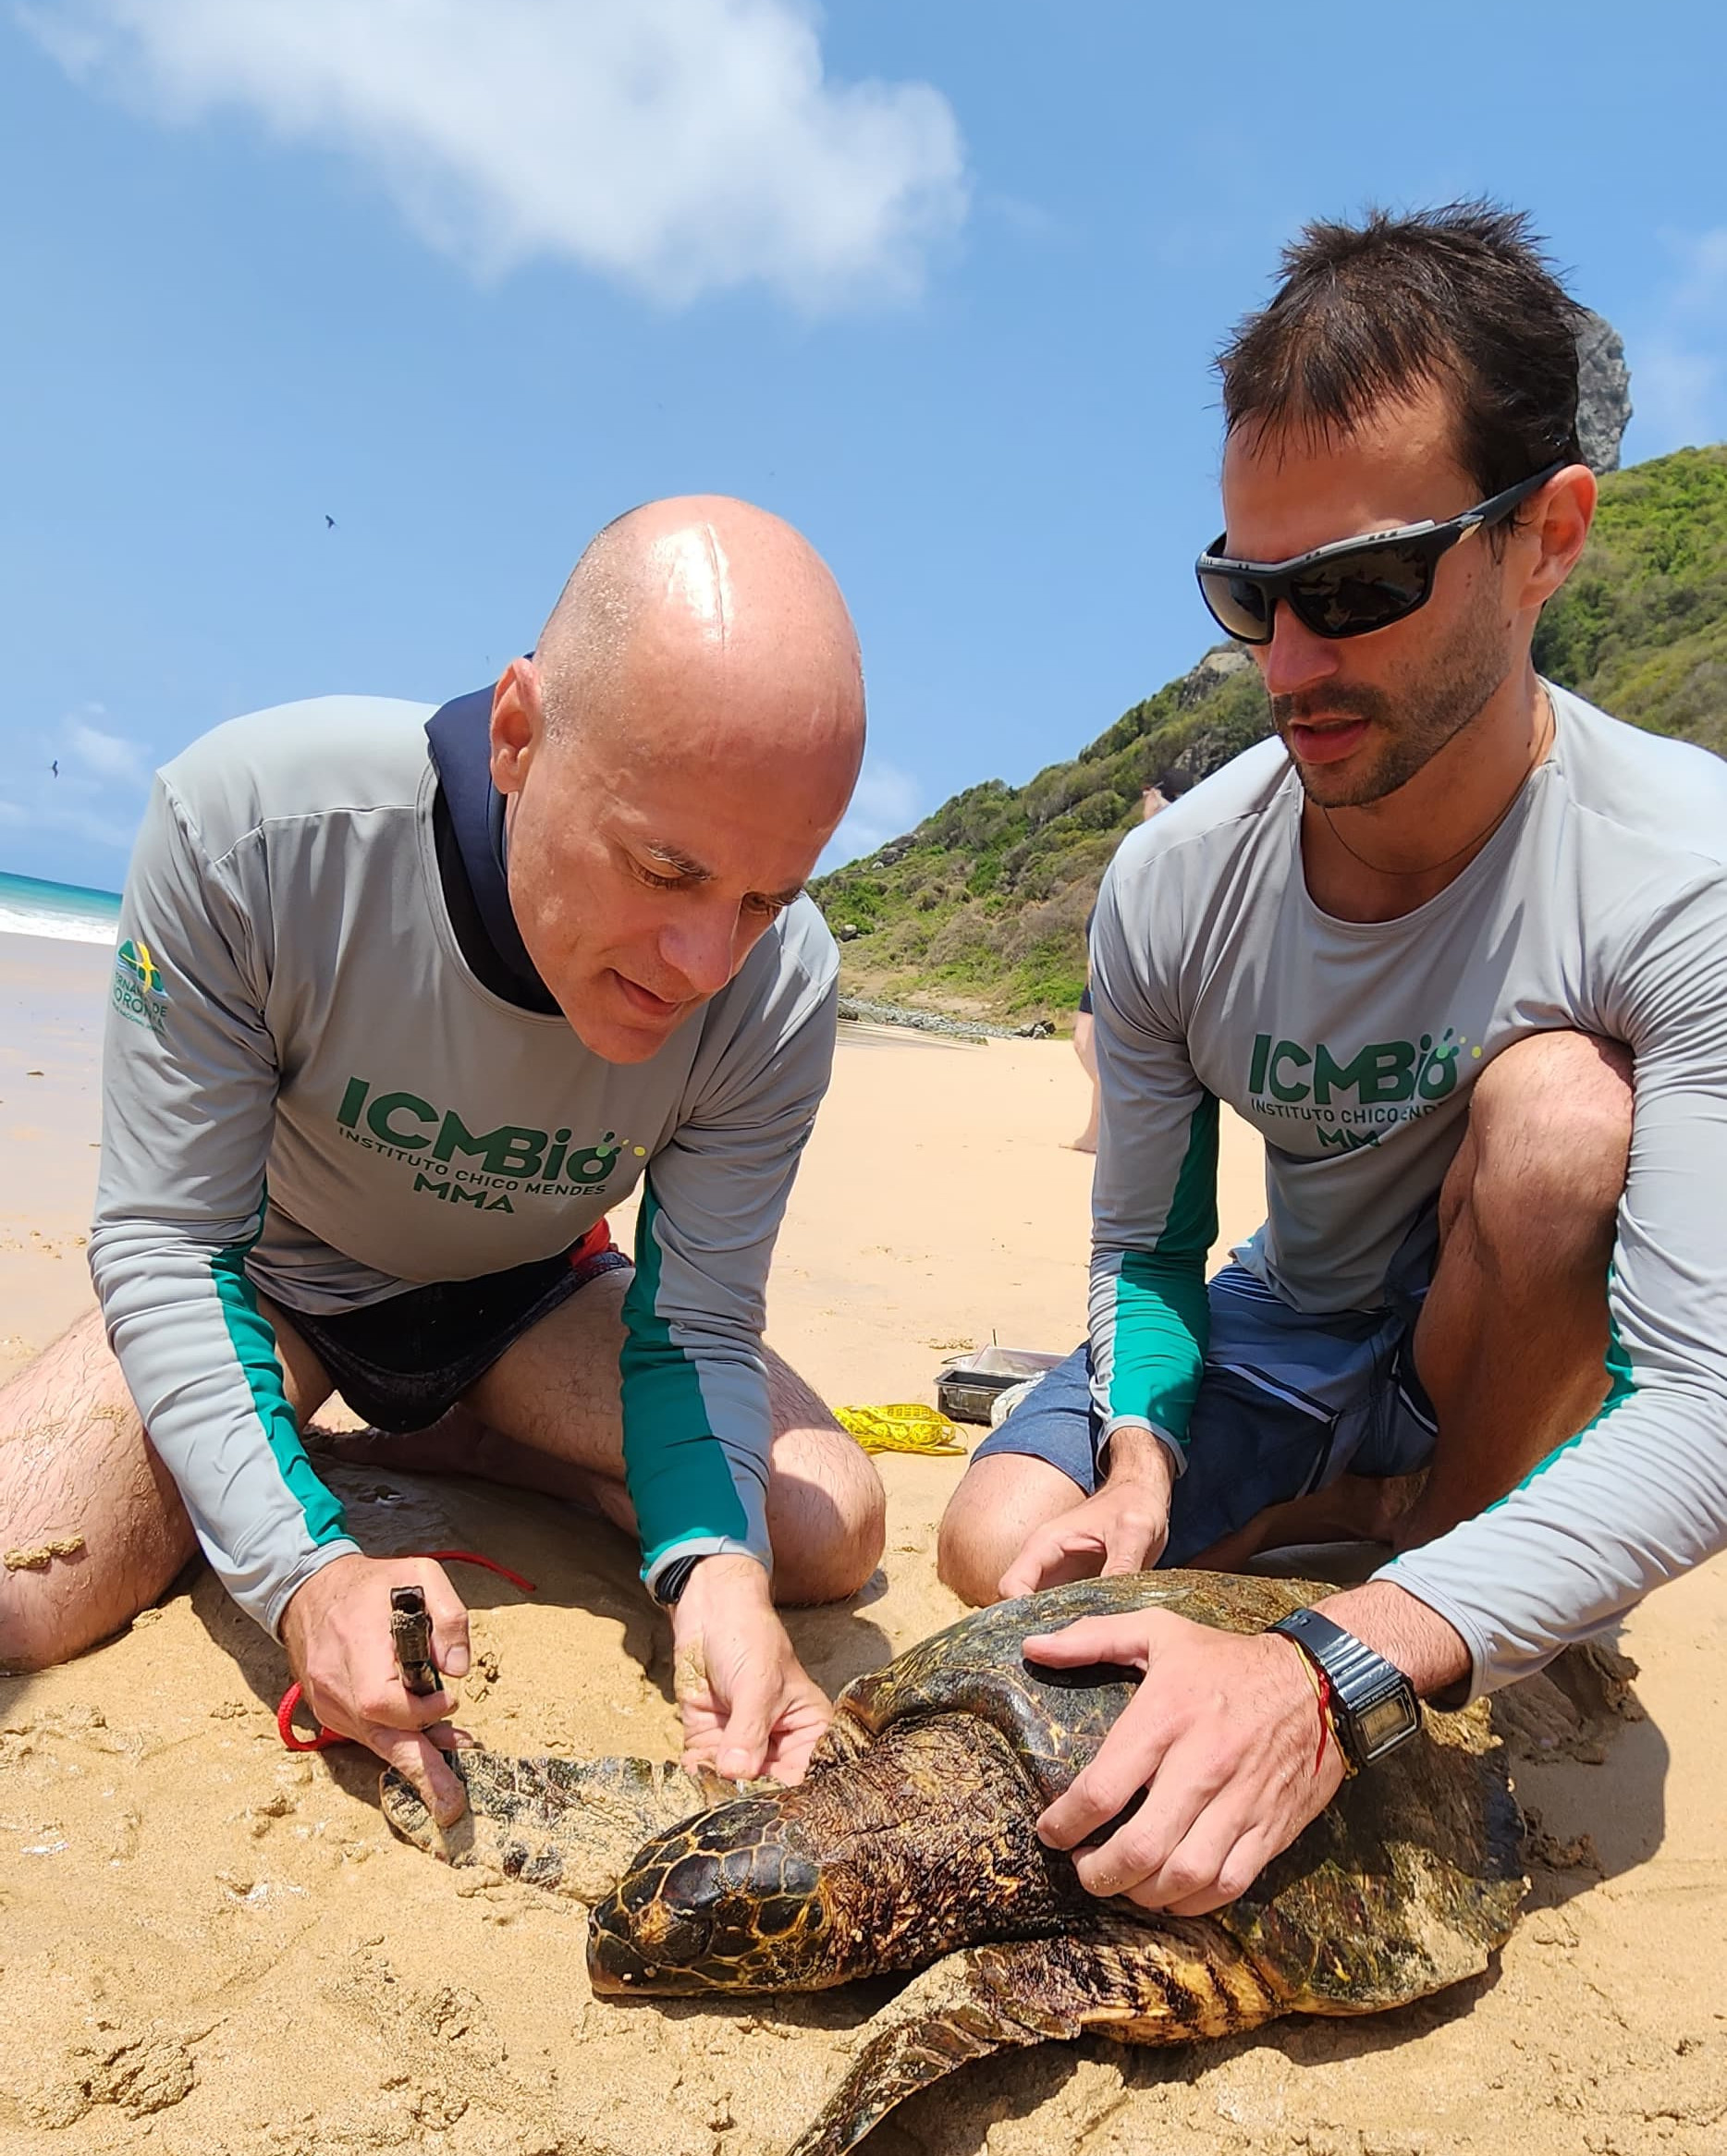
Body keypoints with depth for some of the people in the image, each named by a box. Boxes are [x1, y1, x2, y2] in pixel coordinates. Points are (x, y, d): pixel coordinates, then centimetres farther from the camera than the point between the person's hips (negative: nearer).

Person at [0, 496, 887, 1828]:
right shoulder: (244, 824, -33)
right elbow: (165, 1242, -24)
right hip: (278, 1277, -1)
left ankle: (454, 1443, 8)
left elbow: (697, 1329, -17)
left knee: (830, 1527, -14)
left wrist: (714, 1566, -37)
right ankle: (289, 1472, 9)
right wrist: (301, 1567, -36)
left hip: (530, 1297, 2)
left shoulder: (783, 993, -27)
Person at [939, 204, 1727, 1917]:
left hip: (1538, 1378, -2)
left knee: (1559, 1101, -32)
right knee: (1001, 1539, -17)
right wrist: (1141, 1460, -25)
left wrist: (1341, 1674, -46)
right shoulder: (1171, 884, -16)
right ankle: (1397, 1516, 7)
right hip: (1293, 1337, 3)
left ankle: (1449, 1519, -4)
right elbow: (1145, 1242, -4)